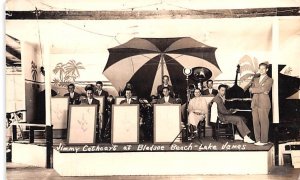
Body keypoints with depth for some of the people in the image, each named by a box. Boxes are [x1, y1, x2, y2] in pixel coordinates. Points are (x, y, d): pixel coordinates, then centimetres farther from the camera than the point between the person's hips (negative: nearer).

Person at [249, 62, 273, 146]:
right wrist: (260, 90, -7)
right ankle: (258, 140, 9)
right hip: (255, 103, 5)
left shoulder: (269, 80, 4)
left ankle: (264, 140, 0)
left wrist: (253, 89, 0)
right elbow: (251, 90, 8)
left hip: (263, 103, -5)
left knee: (264, 122, -5)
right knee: (255, 122, 3)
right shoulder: (256, 79, 21)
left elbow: (262, 89, -11)